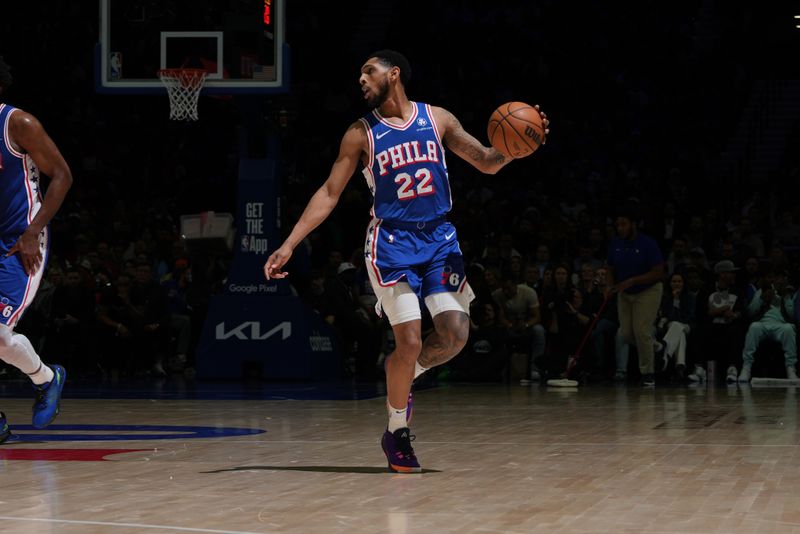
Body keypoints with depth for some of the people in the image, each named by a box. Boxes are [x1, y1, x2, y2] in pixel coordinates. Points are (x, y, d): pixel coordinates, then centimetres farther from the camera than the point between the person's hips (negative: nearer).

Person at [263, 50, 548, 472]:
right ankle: (396, 433, 8)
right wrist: (288, 246, -7)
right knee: (410, 341, -11)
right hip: (392, 240, -3)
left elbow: (487, 163, 6)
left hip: (438, 237, 3)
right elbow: (329, 193, 1)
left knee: (455, 335, -9)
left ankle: (405, 374, 22)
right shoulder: (361, 132, 0)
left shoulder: (437, 119, 5)